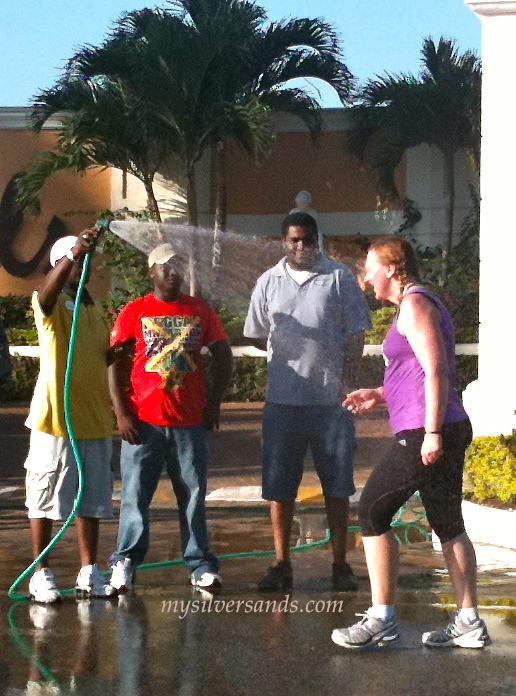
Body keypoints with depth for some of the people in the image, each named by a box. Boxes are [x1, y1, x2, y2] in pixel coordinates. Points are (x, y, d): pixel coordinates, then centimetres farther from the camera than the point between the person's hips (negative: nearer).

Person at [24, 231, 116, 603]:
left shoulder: (94, 305, 16)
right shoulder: (49, 302, -5)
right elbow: (48, 291, -31)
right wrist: (74, 254, -45)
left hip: (96, 418, 7)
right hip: (56, 417, -6)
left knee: (93, 499, 10)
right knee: (45, 498, -1)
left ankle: (89, 572, 18)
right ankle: (42, 574, 6)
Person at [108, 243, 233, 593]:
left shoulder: (201, 311, 9)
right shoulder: (134, 312, 4)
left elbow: (224, 357, 12)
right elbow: (116, 362, 2)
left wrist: (214, 403, 4)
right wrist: (121, 412, -5)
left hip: (191, 420, 1)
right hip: (143, 420, -1)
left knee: (193, 493, 3)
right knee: (135, 492, 1)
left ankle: (200, 564, 8)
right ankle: (126, 561, 11)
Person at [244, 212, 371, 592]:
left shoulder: (340, 277, 3)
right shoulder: (269, 281, 10)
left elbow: (356, 334, 1)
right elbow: (257, 336, 18)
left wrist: (346, 378, -8)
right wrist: (289, 352, 6)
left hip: (331, 399, -2)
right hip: (283, 399, 2)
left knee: (337, 485, 3)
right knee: (279, 485, 3)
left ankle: (341, 564, 11)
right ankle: (282, 564, 12)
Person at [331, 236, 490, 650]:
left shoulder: (414, 305, -10)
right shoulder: (421, 303, 21)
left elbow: (436, 371, -19)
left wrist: (432, 433, -23)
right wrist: (379, 395, 21)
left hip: (422, 433, -10)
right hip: (450, 430, 10)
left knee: (373, 512, -3)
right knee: (448, 524, 12)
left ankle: (382, 619, -1)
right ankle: (469, 622, 14)